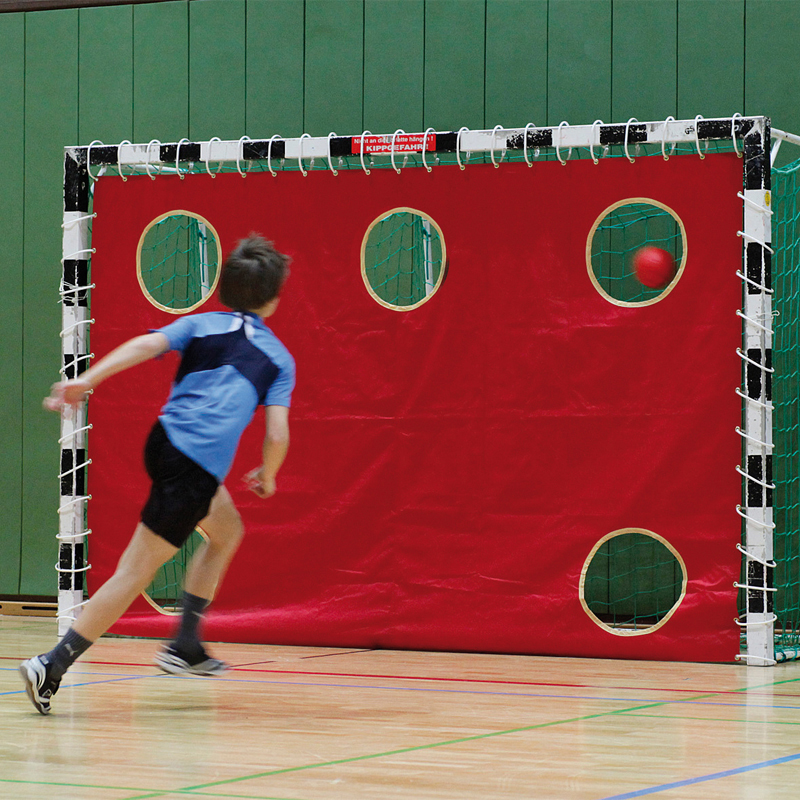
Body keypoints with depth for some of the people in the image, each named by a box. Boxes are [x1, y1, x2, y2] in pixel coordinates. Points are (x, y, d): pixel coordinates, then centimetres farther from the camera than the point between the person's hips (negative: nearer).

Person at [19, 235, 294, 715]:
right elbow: (277, 435, -2)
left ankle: (186, 647, 30)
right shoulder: (279, 359, 8)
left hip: (164, 440, 6)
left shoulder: (200, 325, 15)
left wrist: (87, 380, -14)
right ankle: (52, 667, -9)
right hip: (196, 471, -6)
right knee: (137, 571, -3)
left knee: (227, 531, 29)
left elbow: (147, 345, -4)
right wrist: (267, 478, 18)